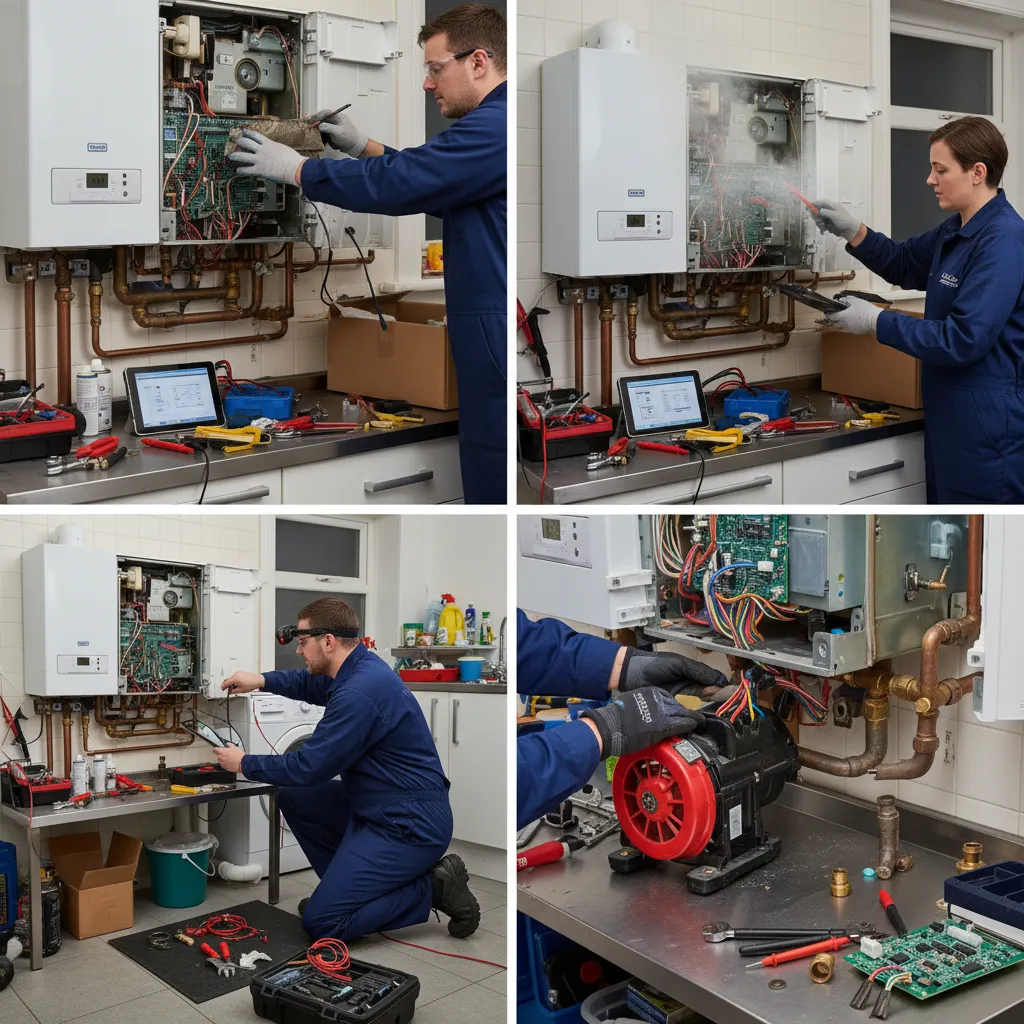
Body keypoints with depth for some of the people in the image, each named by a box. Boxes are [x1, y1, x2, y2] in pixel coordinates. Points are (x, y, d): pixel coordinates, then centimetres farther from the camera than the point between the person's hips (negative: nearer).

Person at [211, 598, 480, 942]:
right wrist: (262, 680, 13)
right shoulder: (360, 667, 6)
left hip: (409, 827, -10)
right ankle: (344, 883, 18)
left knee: (321, 923, -11)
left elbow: (308, 767, -19)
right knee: (293, 796, 14)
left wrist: (244, 764, -4)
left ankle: (433, 887, -3)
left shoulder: (359, 693, -25)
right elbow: (310, 684, 29)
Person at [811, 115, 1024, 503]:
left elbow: (963, 340, -25)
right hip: (950, 416, 9)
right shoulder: (956, 230, 9)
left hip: (988, 425, -9)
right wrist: (852, 231, 8)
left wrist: (876, 320, -17)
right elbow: (904, 263, 25)